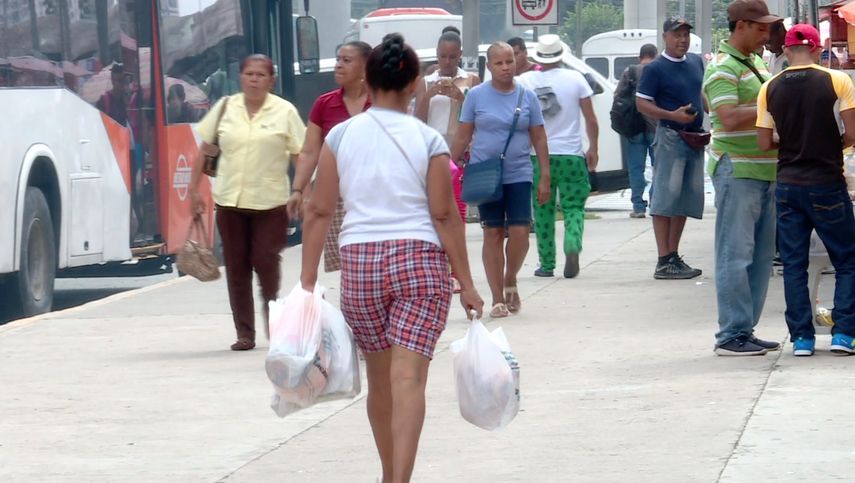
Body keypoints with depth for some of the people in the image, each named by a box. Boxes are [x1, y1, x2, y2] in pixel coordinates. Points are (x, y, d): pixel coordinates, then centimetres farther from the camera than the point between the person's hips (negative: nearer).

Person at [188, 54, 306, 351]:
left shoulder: (285, 112, -1)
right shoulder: (225, 107, 6)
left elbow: (301, 156, -2)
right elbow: (204, 149, 12)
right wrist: (194, 189, 8)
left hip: (270, 202, -3)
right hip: (230, 200, 3)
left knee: (266, 263, -6)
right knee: (236, 267, 4)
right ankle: (244, 333, 11)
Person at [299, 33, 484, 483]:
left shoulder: (341, 136, 2)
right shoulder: (428, 141, -3)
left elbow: (319, 211, 2)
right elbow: (444, 215, -3)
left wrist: (308, 280, 6)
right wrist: (466, 284, 2)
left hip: (359, 261, 2)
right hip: (419, 259, -2)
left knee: (380, 378, 17)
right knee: (409, 378, -8)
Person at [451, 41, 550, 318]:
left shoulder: (527, 97, 4)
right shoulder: (477, 96, 1)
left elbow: (539, 139, 7)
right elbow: (463, 136, 6)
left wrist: (545, 177, 3)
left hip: (519, 175, 0)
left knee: (519, 231, -10)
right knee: (493, 233, 2)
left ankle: (510, 282, 18)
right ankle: (498, 299, 9)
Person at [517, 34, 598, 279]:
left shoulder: (525, 81, -3)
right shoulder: (575, 79, -3)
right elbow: (591, 119, 0)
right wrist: (593, 148, 10)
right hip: (571, 155, -1)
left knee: (543, 211, 9)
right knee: (573, 207, 6)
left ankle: (547, 264, 10)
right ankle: (572, 247, -19)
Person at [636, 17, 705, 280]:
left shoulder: (696, 62, 12)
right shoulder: (655, 69, -8)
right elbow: (642, 103, -10)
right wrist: (672, 115, -22)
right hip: (671, 137, -8)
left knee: (687, 199, 10)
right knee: (665, 199, -7)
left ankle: (674, 257, 17)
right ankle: (664, 262, -9)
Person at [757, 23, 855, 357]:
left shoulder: (770, 89, -1)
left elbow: (764, 143, 1)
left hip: (788, 185, 3)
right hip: (827, 184, -2)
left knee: (793, 264, 9)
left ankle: (801, 337, 6)